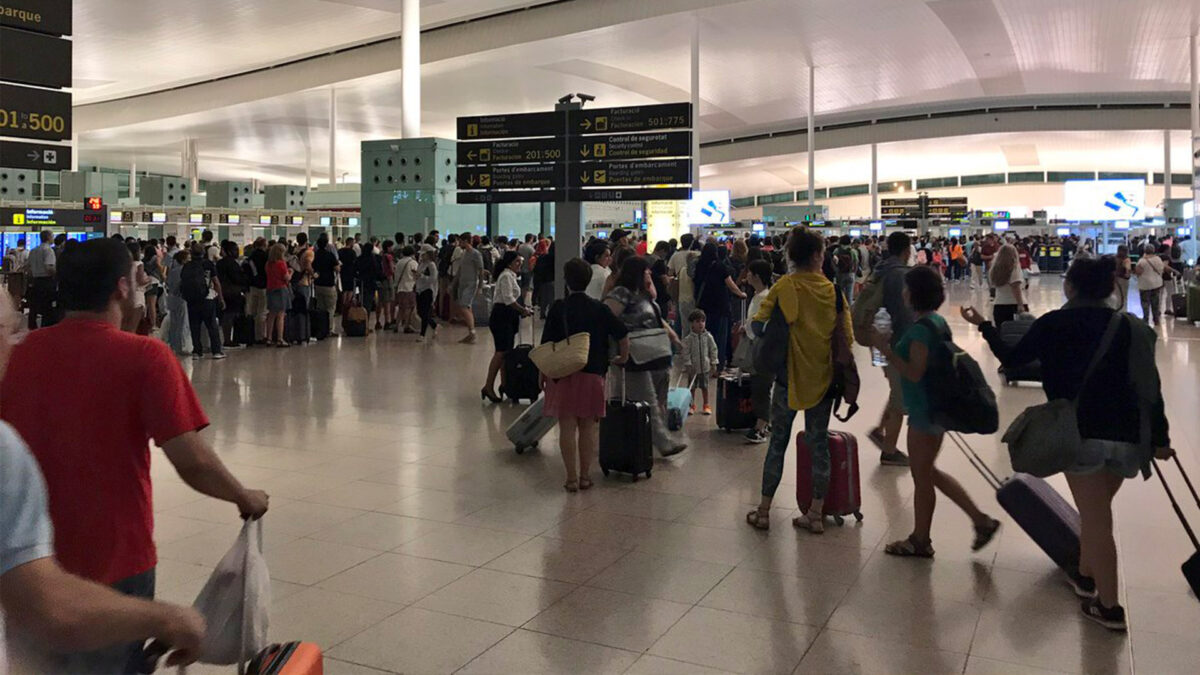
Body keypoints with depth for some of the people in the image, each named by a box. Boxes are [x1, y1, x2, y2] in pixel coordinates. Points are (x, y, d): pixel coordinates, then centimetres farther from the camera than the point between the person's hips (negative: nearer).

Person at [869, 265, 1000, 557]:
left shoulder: (921, 328, -21)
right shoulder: (937, 321, 8)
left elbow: (914, 372, -24)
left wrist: (885, 349, -22)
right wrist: (893, 345, 14)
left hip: (925, 410, -10)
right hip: (936, 405, 10)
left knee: (922, 474, 4)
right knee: (927, 472, 20)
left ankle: (920, 540, 19)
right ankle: (981, 520, 24)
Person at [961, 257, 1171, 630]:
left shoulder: (1054, 323, -3)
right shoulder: (1130, 326, 7)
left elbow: (1012, 358, 5)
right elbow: (1151, 385, 6)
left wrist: (983, 325, 19)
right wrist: (1159, 438, 12)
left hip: (1082, 431, -4)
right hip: (1127, 435, 4)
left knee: (1096, 520, 4)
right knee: (1096, 512, 23)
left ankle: (1109, 606, 10)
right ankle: (1086, 575, 39)